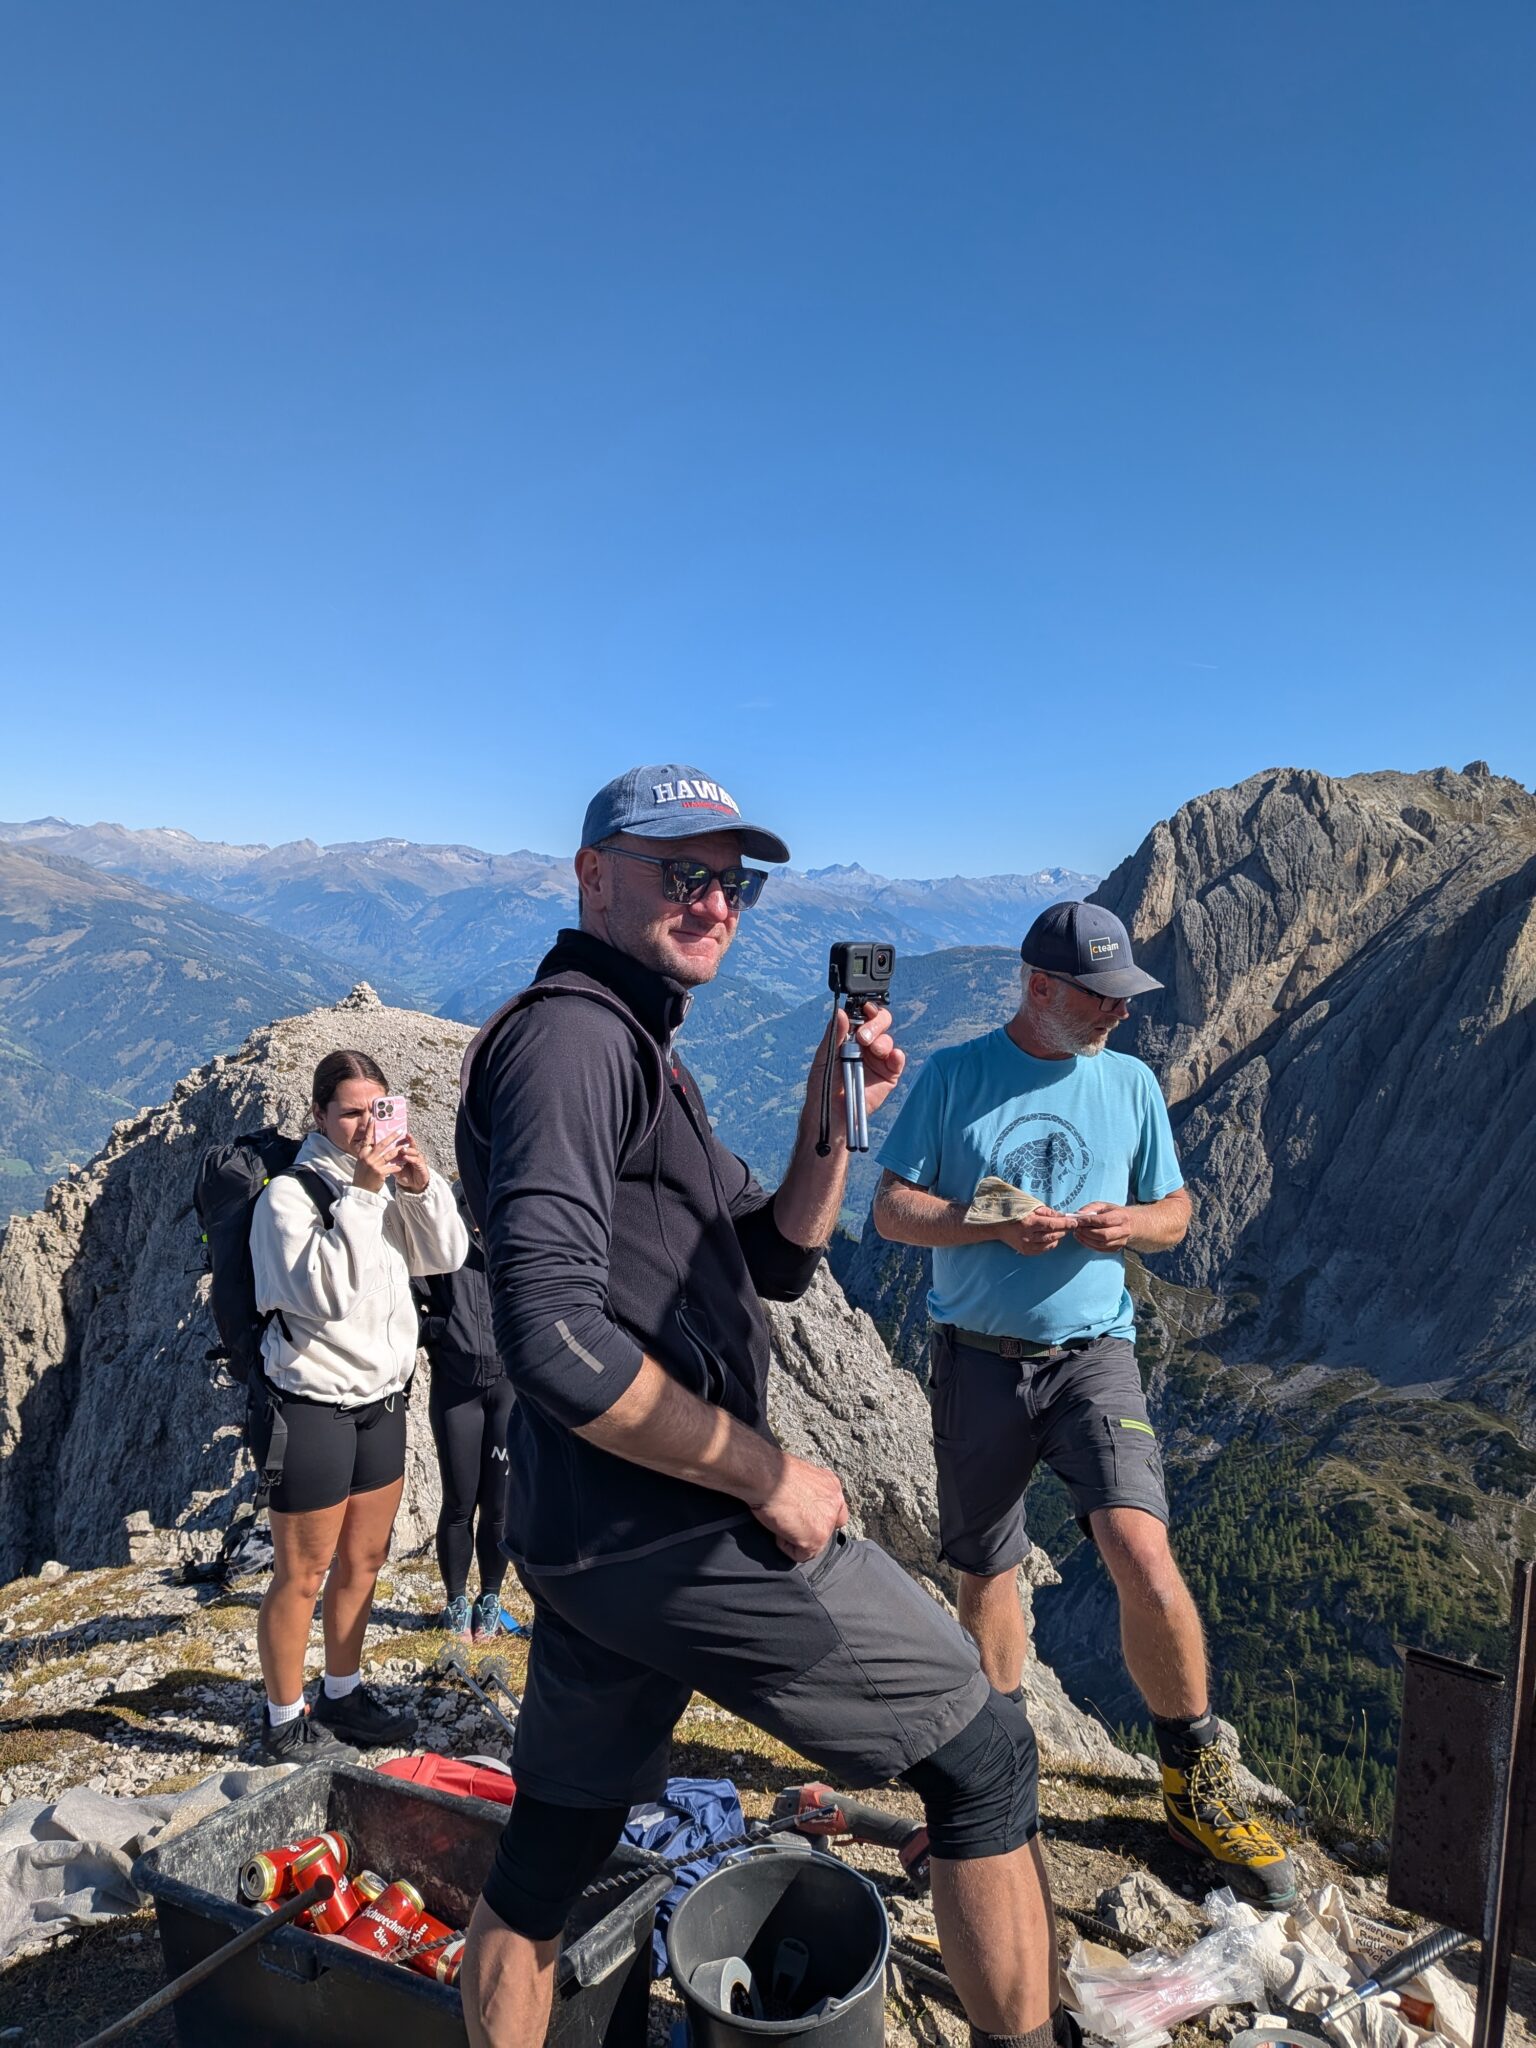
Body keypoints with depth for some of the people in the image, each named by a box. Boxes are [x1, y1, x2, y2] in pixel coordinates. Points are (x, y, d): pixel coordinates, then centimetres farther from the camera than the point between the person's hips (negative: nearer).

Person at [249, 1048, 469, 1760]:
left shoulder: (389, 1185, 5)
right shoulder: (289, 1193, -13)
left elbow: (448, 1256, -2)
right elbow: (325, 1290, -24)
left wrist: (422, 1185, -16)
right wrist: (361, 1193, -26)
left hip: (383, 1400, 7)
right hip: (312, 1406, -6)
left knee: (362, 1560, 17)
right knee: (303, 1574, 5)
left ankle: (343, 1696, 33)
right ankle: (284, 1720, 22)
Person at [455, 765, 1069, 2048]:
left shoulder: (645, 1057, 17)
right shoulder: (575, 1034, -15)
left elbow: (777, 1264, 15)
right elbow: (554, 1334, -26)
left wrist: (835, 1116, 0)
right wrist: (771, 1477, -17)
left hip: (586, 1548, 10)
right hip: (683, 1537, -10)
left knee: (543, 1862, 21)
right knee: (985, 1752, 6)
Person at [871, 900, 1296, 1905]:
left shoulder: (1130, 1082, 5)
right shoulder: (952, 1075, -3)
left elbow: (1176, 1210, 12)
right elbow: (893, 1207, -4)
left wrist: (1132, 1223, -11)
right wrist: (993, 1225, -20)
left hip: (1092, 1351, 1)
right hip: (978, 1358, 0)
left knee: (1141, 1550, -17)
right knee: (987, 1576, 11)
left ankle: (1197, 1782, 6)